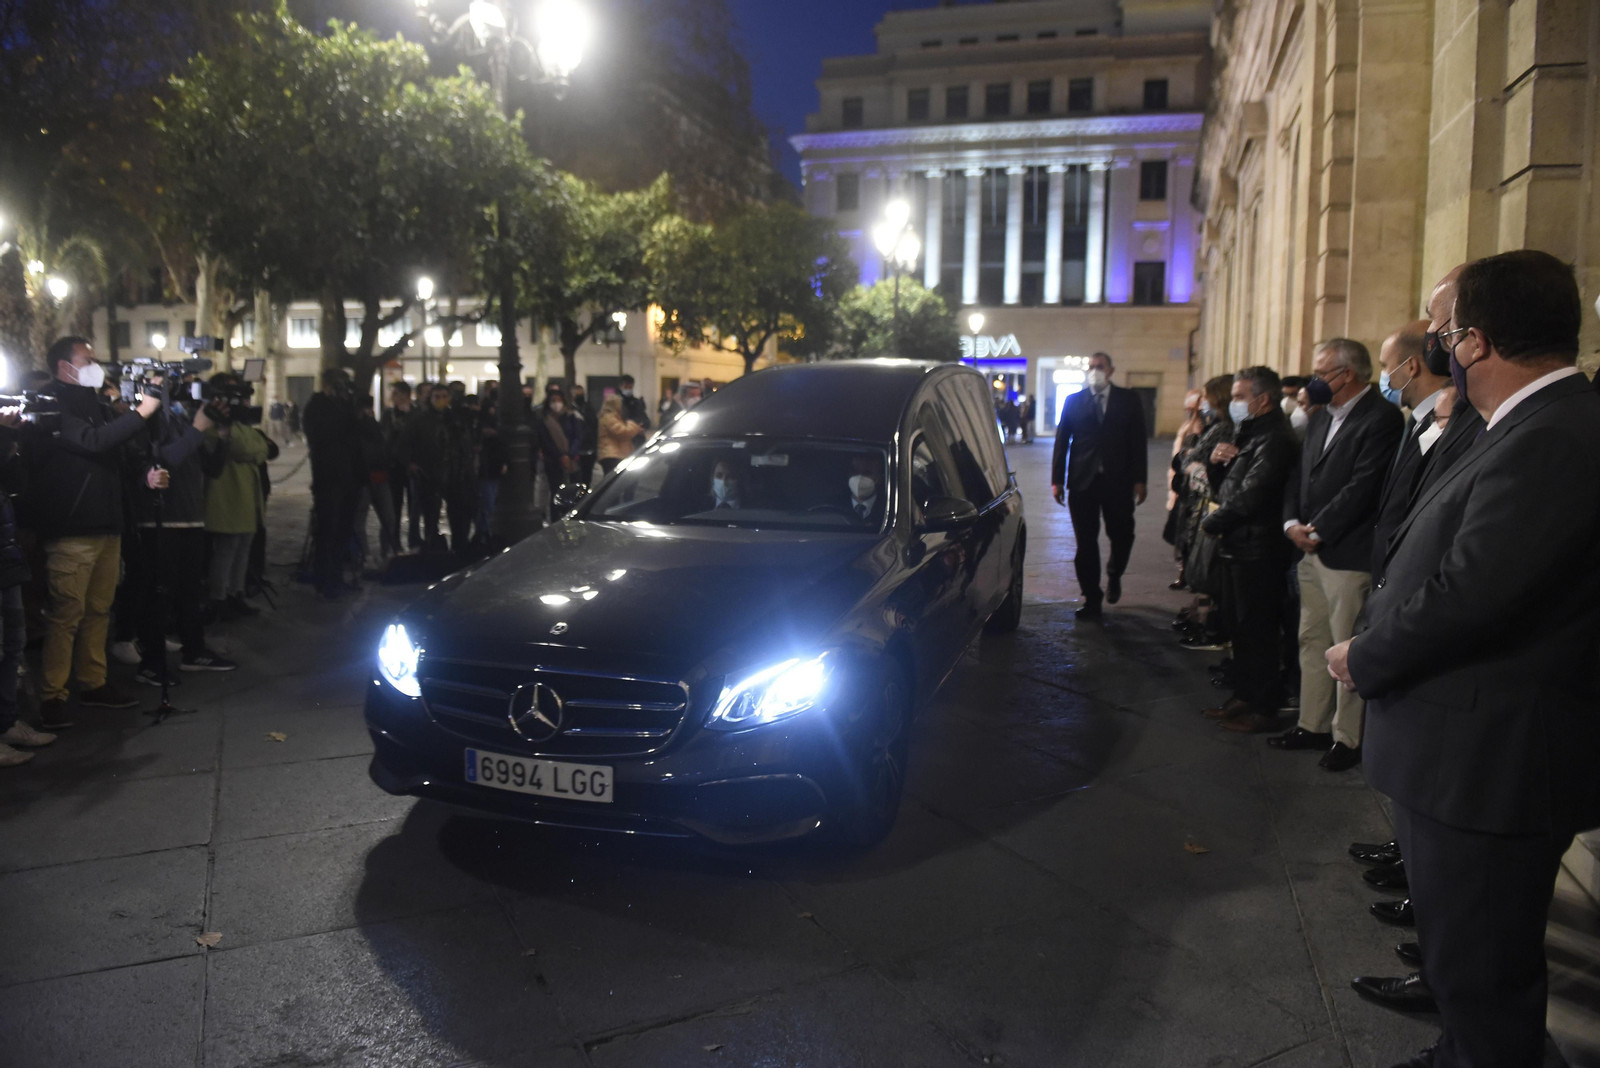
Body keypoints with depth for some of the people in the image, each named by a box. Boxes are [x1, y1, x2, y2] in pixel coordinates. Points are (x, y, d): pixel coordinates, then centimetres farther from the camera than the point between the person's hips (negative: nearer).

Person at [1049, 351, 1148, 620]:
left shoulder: (1128, 400, 6)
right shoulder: (1074, 401, 7)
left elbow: (1138, 441, 2)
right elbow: (1061, 441, 5)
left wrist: (1139, 480, -6)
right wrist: (1057, 480, -2)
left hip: (1118, 481, 0)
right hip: (1082, 480, 0)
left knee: (1122, 535, 3)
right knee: (1086, 542, 3)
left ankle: (1114, 575, 35)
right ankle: (1092, 600, 13)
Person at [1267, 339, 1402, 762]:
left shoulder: (1382, 417, -11)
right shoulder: (1320, 418, 15)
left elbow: (1363, 485, -18)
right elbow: (1300, 474, 16)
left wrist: (1318, 530, -14)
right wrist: (1292, 522, 0)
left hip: (1349, 554, -9)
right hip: (1312, 551, 9)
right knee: (1312, 642, 15)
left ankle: (1348, 738, 12)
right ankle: (1313, 726, 27)